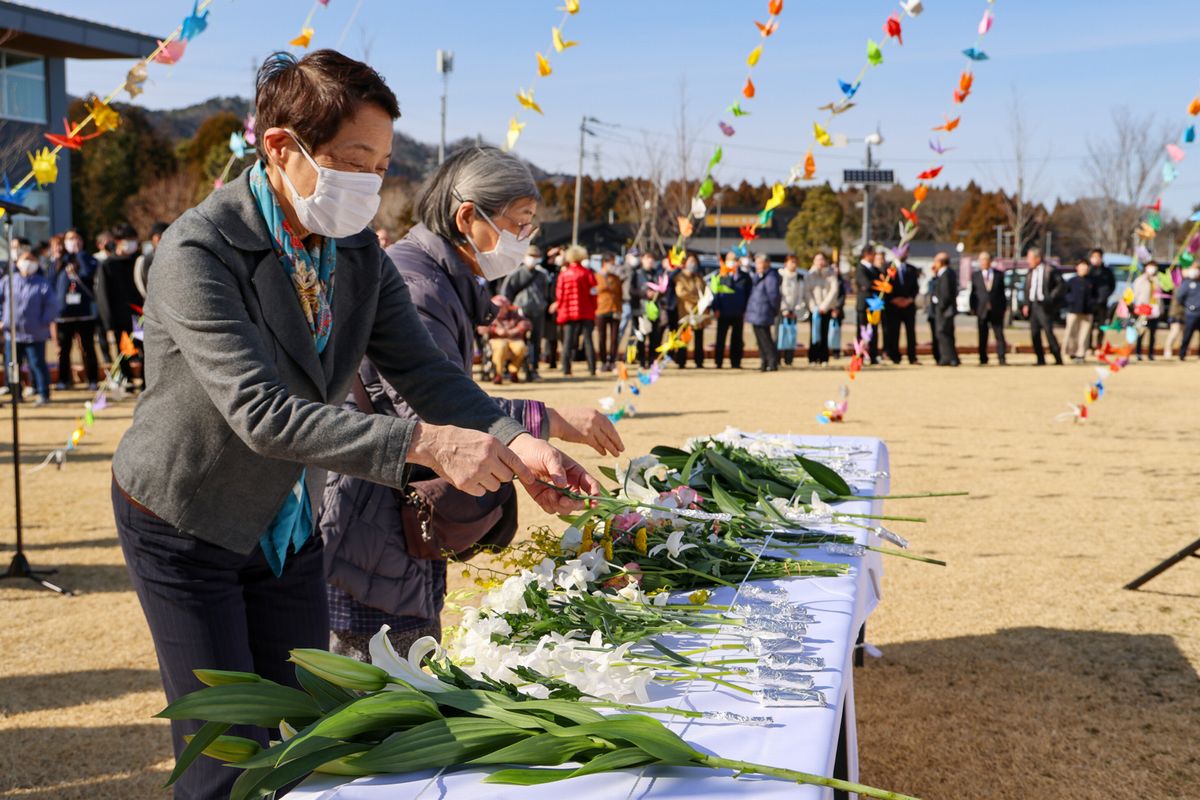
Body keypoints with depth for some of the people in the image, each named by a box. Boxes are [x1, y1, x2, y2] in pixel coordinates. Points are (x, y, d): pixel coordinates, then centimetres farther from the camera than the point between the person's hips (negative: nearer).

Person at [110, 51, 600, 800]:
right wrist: (426, 444, -42)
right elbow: (261, 412, -35)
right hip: (189, 526, -6)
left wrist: (514, 443, -27)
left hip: (292, 526, 6)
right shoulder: (199, 251, -26)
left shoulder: (359, 248, -6)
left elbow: (423, 368, -9)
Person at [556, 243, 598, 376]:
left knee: (568, 341, 4)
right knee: (588, 339, 3)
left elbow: (560, 295, 2)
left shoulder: (563, 274, -1)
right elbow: (593, 293, -3)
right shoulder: (587, 273, -3)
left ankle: (566, 369, -2)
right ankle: (592, 368, 0)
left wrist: (560, 309, 14)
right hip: (586, 313, 0)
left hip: (568, 312, 0)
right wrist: (593, 309, 8)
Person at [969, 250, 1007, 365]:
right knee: (982, 336, 3)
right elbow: (973, 293, 7)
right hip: (981, 310, 0)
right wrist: (972, 308, 0)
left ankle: (1001, 358, 0)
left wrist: (1004, 307, 5)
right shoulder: (975, 275, 8)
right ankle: (983, 358, 10)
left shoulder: (999, 274, 7)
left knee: (999, 335, -3)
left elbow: (1002, 292, 9)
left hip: (996, 310, 0)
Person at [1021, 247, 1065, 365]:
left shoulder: (1049, 270, -7)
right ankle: (1041, 360, 11)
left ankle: (1058, 359, -1)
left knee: (1048, 331, -10)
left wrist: (1051, 298, -11)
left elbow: (1061, 286, -6)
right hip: (1033, 305, 7)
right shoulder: (1031, 272, 13)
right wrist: (1026, 304, 8)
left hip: (1044, 305, -7)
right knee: (1034, 333, 4)